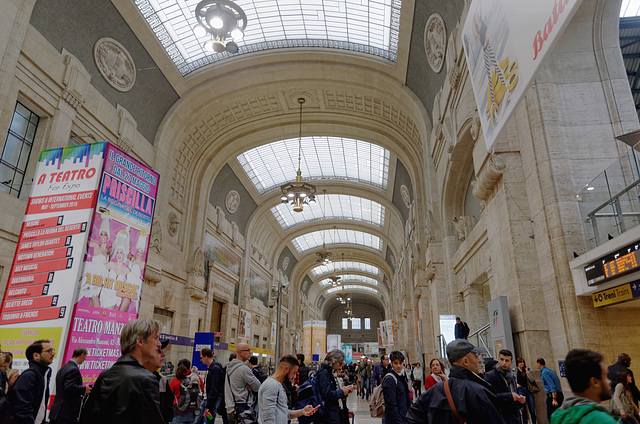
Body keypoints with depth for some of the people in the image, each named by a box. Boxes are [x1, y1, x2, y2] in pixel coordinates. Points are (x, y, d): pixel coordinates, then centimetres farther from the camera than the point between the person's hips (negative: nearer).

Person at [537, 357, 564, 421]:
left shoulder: (544, 373, -12)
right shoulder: (551, 370, 16)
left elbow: (552, 386, -20)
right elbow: (558, 383, 20)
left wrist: (554, 399, -22)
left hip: (552, 395, -9)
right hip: (559, 394, 9)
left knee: (550, 416, -5)